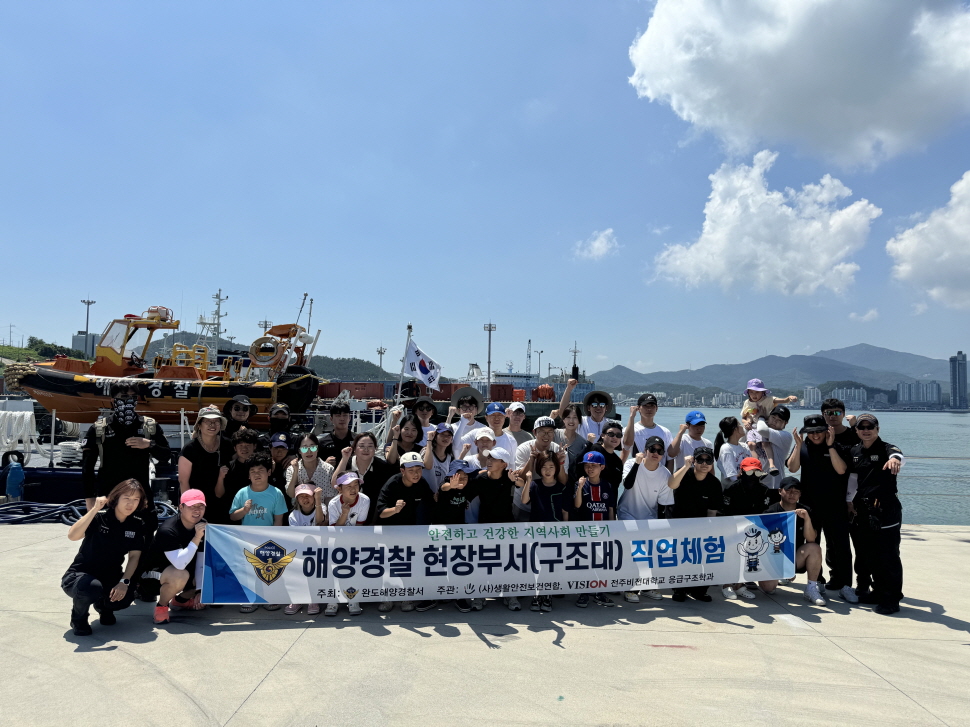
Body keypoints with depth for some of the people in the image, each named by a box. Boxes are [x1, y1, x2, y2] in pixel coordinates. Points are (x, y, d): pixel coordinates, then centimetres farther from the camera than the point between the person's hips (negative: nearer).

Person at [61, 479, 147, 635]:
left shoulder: (137, 524, -4)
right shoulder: (99, 517, -16)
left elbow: (134, 556, -5)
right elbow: (72, 536, -33)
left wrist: (124, 581, -19)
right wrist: (94, 510, -38)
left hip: (109, 578, 4)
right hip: (80, 575, -3)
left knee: (125, 597, -27)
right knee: (93, 587, -38)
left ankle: (103, 606, 13)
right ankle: (78, 617, -1)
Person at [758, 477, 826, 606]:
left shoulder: (805, 511, -1)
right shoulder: (771, 512, -8)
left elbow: (811, 539, -13)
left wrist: (807, 519, -28)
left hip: (795, 558, 2)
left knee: (814, 548, -27)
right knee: (768, 587, -24)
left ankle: (812, 589, -13)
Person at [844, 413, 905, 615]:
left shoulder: (886, 449, -9)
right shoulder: (854, 452, 10)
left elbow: (897, 454, -33)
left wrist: (895, 458, -56)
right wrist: (851, 500, 16)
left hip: (886, 509, -7)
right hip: (863, 510, 7)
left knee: (887, 556, -4)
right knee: (866, 554, 14)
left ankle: (891, 600, 6)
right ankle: (878, 592, 29)